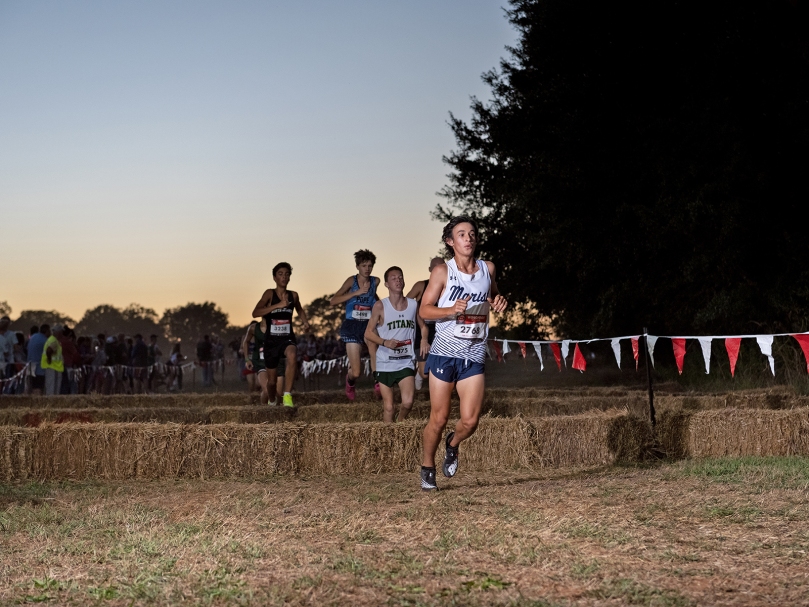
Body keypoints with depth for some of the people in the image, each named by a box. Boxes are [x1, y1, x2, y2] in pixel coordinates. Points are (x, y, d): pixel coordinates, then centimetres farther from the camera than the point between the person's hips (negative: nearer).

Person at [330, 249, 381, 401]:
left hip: (369, 324, 2)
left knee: (373, 342, -36)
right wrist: (356, 292, -21)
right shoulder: (352, 280, -7)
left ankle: (378, 382, -29)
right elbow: (333, 301, -16)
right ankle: (350, 381, 34)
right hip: (352, 326, -2)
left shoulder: (375, 281, 1)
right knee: (356, 373, -3)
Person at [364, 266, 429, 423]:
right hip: (385, 363, -1)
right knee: (388, 407, 2)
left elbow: (423, 326, 19)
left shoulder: (413, 304, 4)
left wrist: (424, 339, -3)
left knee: (408, 402, -17)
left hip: (406, 362, 1)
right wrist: (385, 342, -19)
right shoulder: (380, 306, -4)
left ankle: (401, 421, 13)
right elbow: (368, 333, -1)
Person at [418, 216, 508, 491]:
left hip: (475, 355, 3)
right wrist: (452, 310, -23)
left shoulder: (487, 268, 8)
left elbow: (494, 297, 27)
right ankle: (428, 467, 24)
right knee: (439, 418, 1)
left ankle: (453, 444, 28)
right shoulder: (442, 271, -3)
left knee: (470, 421, -6)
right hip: (445, 352, -3)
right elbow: (424, 310, -6)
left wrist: (499, 302, 3)